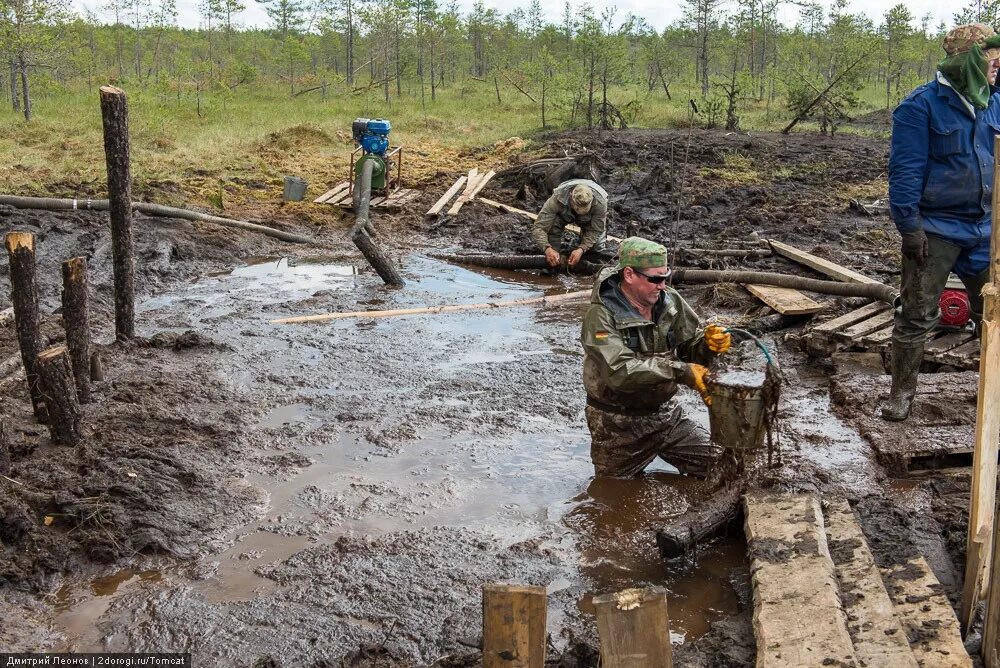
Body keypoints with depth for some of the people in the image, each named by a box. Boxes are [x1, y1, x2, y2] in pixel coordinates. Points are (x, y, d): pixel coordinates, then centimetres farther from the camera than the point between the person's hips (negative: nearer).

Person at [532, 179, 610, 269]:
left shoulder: (600, 203, -42)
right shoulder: (557, 198, -44)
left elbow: (595, 231, -30)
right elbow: (538, 227, -43)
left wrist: (581, 249, -46)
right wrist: (547, 249, -61)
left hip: (589, 220, 0)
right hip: (564, 215, 0)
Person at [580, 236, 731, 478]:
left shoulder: (670, 301, -6)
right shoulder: (601, 316, -22)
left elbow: (690, 350, 2)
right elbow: (621, 372, -34)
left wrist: (709, 345, -22)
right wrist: (682, 371, -35)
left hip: (664, 412, 5)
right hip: (619, 424, -4)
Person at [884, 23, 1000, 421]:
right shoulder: (922, 105, -12)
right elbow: (905, 172, -14)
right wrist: (910, 228, -17)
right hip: (935, 228, -6)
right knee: (917, 316, 3)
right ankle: (902, 393, 14)